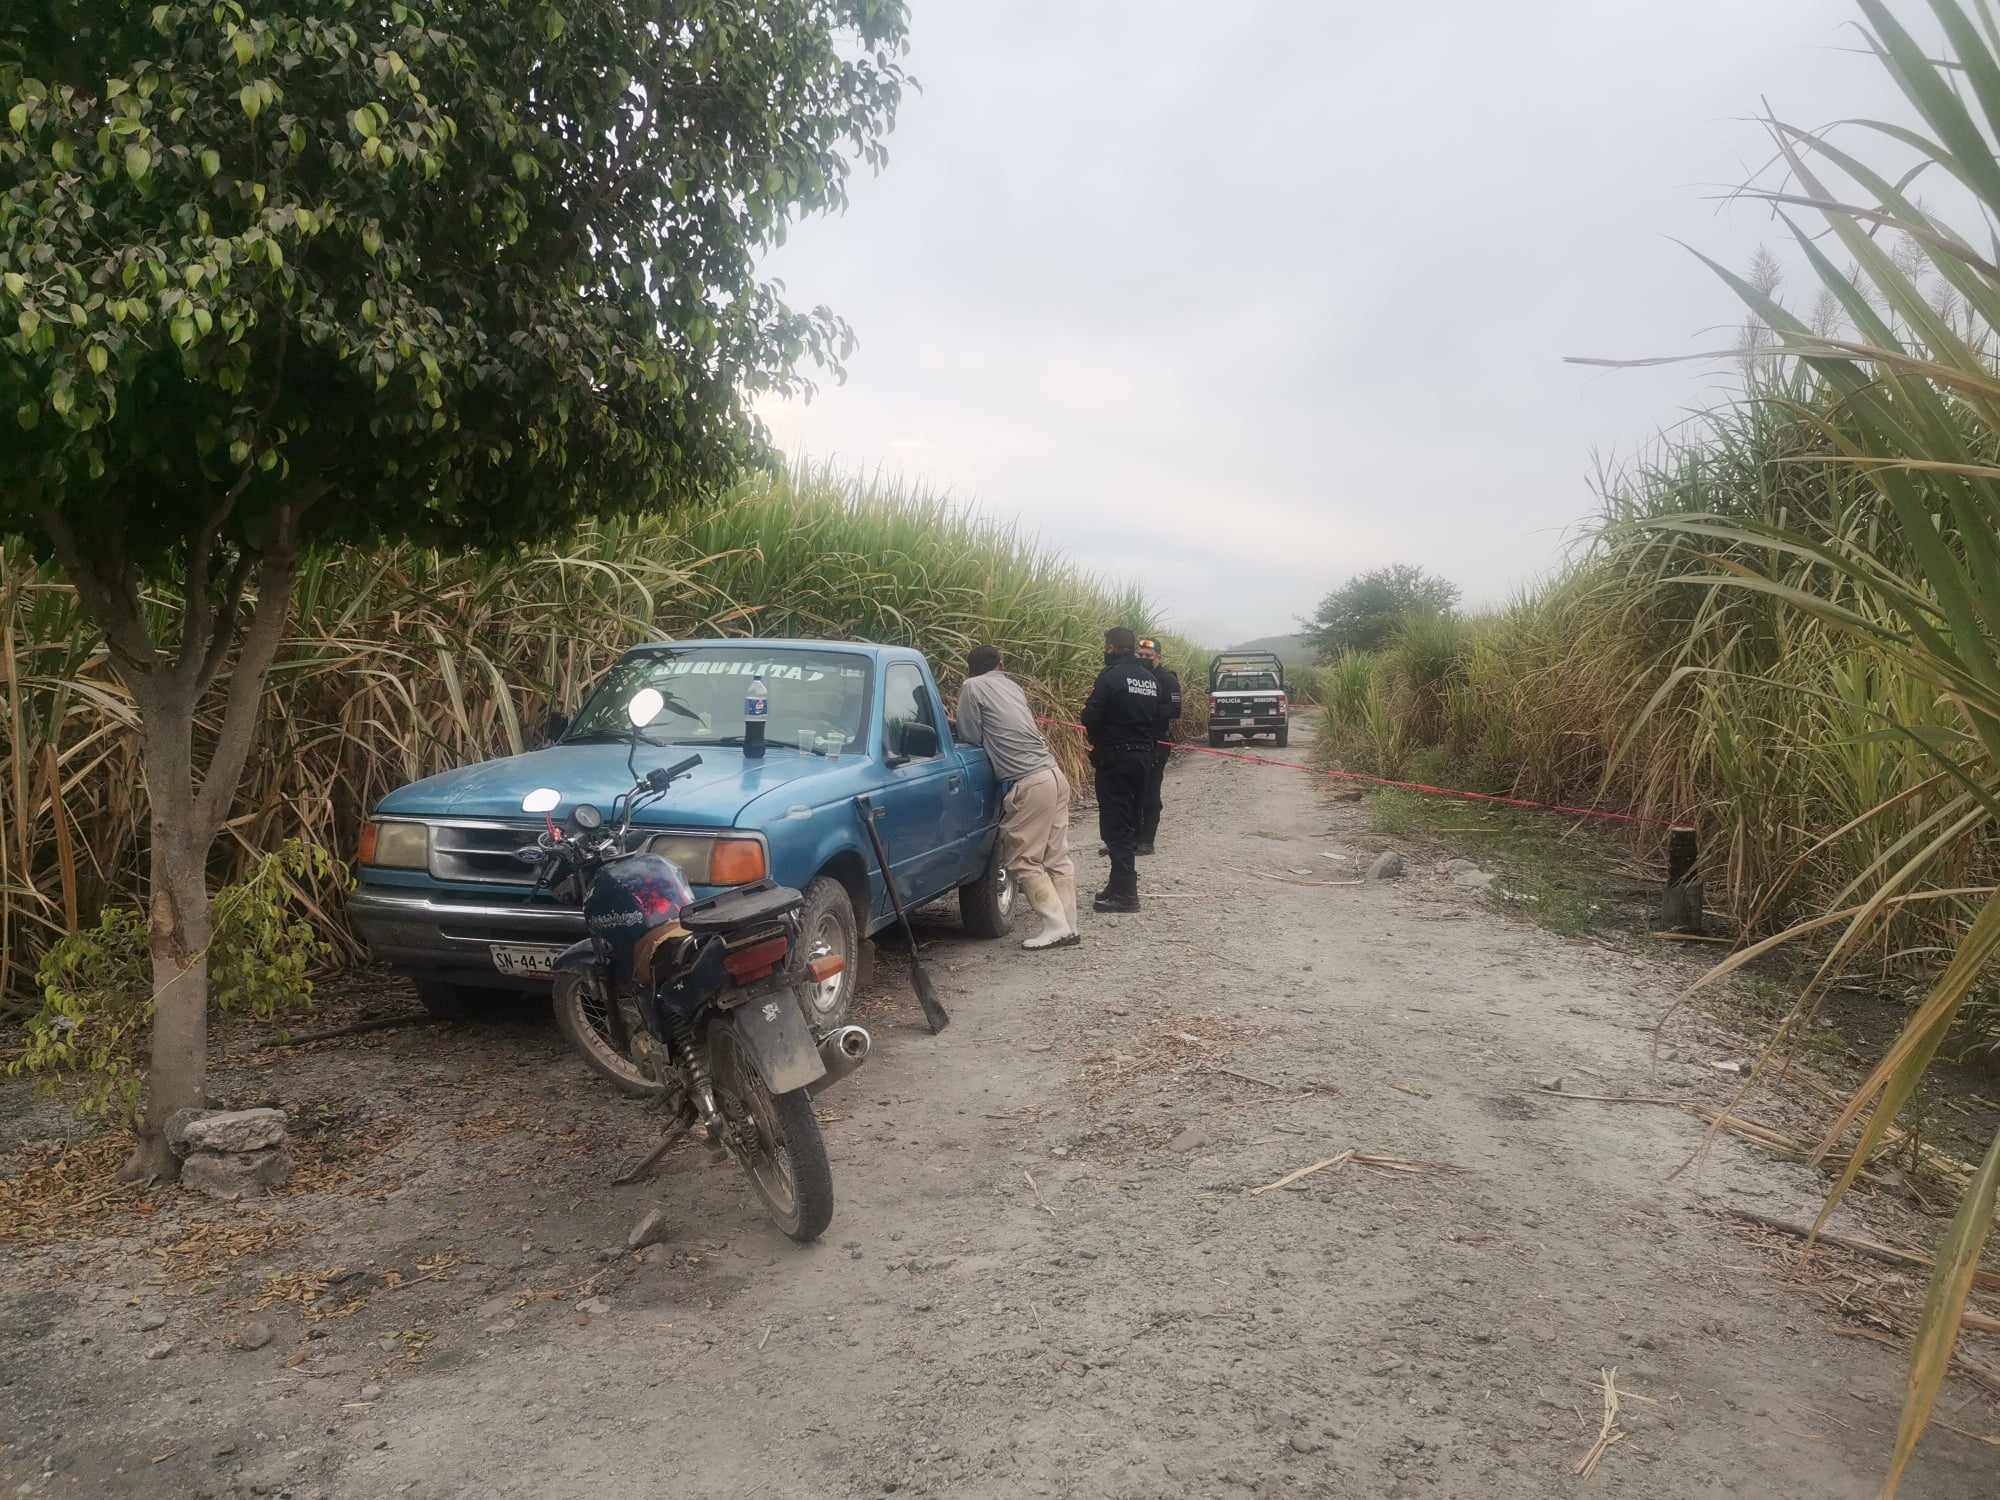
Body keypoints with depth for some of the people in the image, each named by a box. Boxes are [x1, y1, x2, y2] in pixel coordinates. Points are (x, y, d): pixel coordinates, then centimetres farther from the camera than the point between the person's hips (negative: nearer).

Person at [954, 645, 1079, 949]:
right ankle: (1069, 926, 12)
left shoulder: (972, 688, 0)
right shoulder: (1012, 685, 20)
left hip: (1029, 783, -7)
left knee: (1023, 861, 0)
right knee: (1057, 857, 10)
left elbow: (970, 738, 4)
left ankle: (1056, 926, -3)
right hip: (1054, 773, 8)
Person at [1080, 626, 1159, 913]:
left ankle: (1124, 892, -8)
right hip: (1144, 757, 8)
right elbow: (1156, 717, 15)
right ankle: (1122, 882, 25)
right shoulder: (1151, 679, 10)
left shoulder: (1111, 676, -14)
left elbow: (1090, 718, -17)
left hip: (1115, 759, -8)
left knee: (1115, 824, -5)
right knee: (1131, 820, 16)